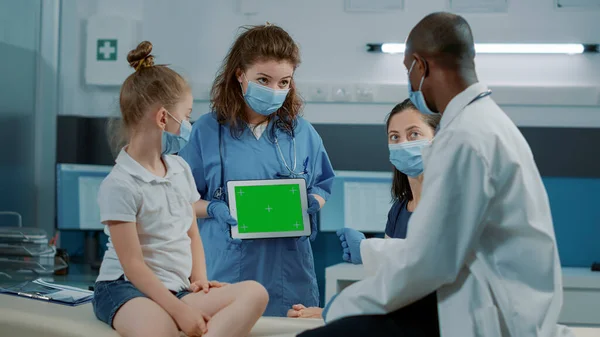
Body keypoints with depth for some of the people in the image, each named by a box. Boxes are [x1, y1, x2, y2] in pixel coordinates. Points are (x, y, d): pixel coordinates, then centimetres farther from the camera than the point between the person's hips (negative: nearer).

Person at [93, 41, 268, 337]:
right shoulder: (120, 185, -12)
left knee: (254, 293, -20)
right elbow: (132, 264, -15)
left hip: (177, 287, 8)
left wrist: (199, 278, 0)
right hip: (126, 288, -8)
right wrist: (179, 310, -20)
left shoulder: (180, 169, 12)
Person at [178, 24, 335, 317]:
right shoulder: (208, 131, -1)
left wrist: (314, 202, -5)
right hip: (228, 269, -2)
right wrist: (213, 209, -15)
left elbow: (322, 185, 16)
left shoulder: (302, 132, 6)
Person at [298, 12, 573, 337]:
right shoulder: (485, 117, 14)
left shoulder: (464, 137, -18)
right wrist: (365, 249, 25)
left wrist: (346, 304, -8)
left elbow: (426, 261, -21)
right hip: (491, 300, 10)